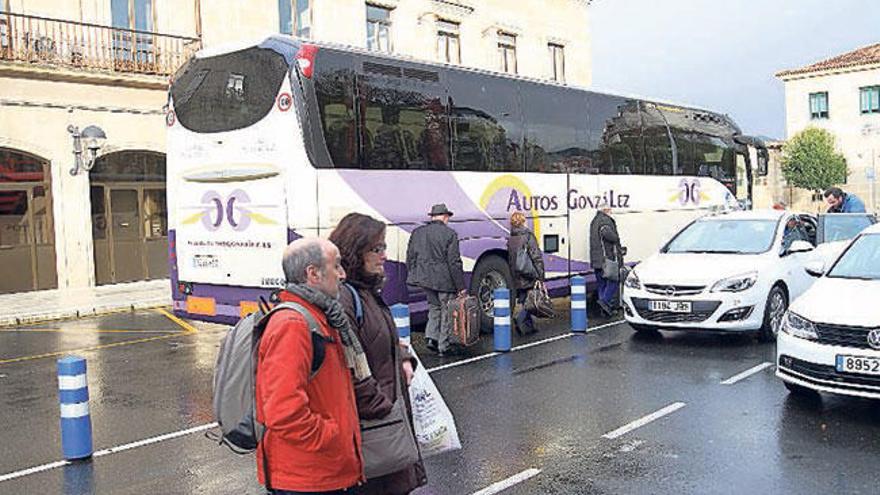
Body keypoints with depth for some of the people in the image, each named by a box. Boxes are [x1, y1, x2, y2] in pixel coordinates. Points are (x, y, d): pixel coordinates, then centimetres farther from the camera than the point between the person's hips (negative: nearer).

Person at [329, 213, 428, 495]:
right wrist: (380, 407, -17)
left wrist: (404, 359, 6)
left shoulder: (369, 291, 11)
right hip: (367, 422, -9)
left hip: (391, 409, 9)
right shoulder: (341, 297, -21)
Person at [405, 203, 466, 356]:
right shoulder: (449, 234, -11)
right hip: (445, 280, -5)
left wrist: (413, 277, 19)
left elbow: (410, 258, 9)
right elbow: (454, 262, -12)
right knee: (446, 311, 7)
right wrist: (461, 286, -7)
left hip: (425, 279, 5)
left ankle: (432, 337, 9)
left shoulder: (417, 232, 6)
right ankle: (443, 346, 12)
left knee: (434, 306, 22)